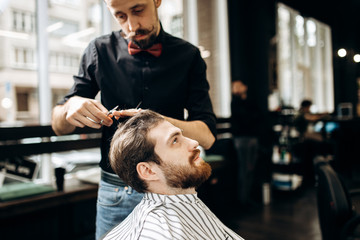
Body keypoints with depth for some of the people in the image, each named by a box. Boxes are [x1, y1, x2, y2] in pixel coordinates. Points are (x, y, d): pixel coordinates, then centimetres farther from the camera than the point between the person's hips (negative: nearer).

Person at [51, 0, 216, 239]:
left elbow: (206, 136, -10)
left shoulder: (188, 55, -4)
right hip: (114, 190, 1)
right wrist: (71, 106, -21)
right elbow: (59, 127, 3)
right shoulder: (99, 51, -1)